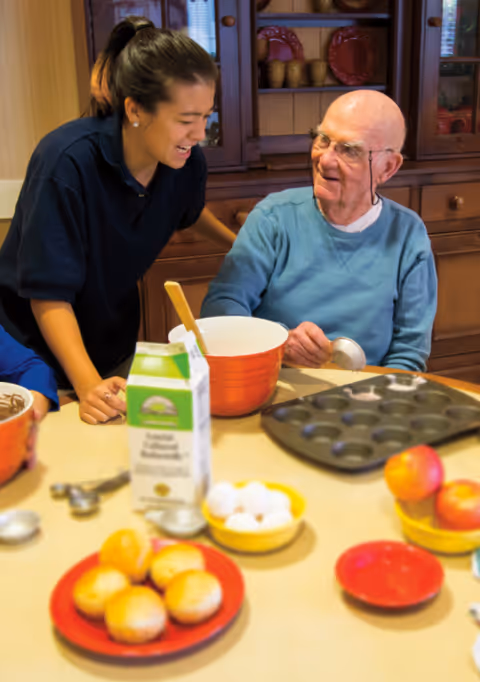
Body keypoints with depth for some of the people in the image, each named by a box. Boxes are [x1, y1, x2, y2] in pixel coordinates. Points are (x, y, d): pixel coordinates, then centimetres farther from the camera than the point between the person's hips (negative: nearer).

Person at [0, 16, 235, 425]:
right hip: (35, 344, -5)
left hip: (115, 345, 5)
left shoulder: (188, 162, -13)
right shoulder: (67, 162, -30)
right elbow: (49, 295, -29)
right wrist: (88, 384, -38)